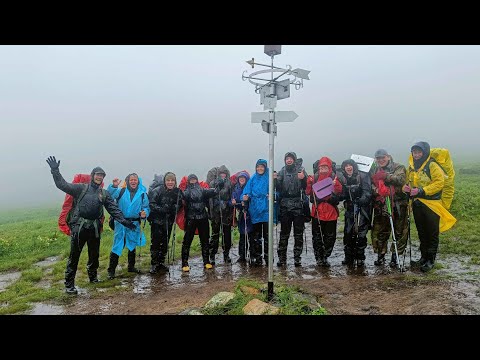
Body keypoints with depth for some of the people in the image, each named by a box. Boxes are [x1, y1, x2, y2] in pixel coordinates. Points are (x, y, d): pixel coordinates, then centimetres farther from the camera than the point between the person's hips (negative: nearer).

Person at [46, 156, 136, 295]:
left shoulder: (104, 194, 11)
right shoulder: (80, 188, 3)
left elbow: (114, 209, 5)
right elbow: (63, 185, -6)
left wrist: (123, 220, -6)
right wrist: (55, 171, -18)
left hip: (94, 228, 4)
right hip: (79, 226, -3)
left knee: (94, 254, 15)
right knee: (74, 256, 1)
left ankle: (93, 276, 36)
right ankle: (69, 284, 10)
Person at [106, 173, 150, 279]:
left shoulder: (142, 194, 1)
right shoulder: (121, 191, -3)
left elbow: (146, 207, 3)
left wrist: (144, 213, -17)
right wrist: (114, 186, -30)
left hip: (135, 224, 3)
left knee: (132, 246, 18)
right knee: (117, 246, -3)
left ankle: (131, 266, 35)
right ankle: (111, 270, 7)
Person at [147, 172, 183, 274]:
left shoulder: (178, 192, 2)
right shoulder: (157, 191, -9)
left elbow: (179, 205, 12)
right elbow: (151, 204, -12)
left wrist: (174, 208, -10)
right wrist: (161, 209, -24)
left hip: (168, 222, 4)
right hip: (157, 221, -4)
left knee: (165, 243, 11)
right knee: (155, 242, -3)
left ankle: (161, 263, 25)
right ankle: (154, 264, 9)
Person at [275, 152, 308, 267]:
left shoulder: (300, 170, 3)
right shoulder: (282, 171, 9)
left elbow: (305, 187, -6)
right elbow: (278, 189, 4)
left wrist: (303, 179, -24)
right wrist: (275, 180, -13)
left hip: (298, 205, -2)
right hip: (285, 205, 2)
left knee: (298, 233, 4)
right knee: (284, 233, 5)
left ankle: (297, 258, 12)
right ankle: (282, 258, 11)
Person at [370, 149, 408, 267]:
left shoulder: (399, 168, 1)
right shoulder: (374, 171, 13)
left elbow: (401, 180, -18)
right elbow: (370, 184, 4)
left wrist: (386, 176, -27)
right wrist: (375, 190, -17)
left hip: (397, 205, -3)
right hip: (380, 206, 3)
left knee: (399, 232, 4)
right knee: (379, 232, 7)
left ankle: (395, 255, 19)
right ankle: (381, 255, 22)